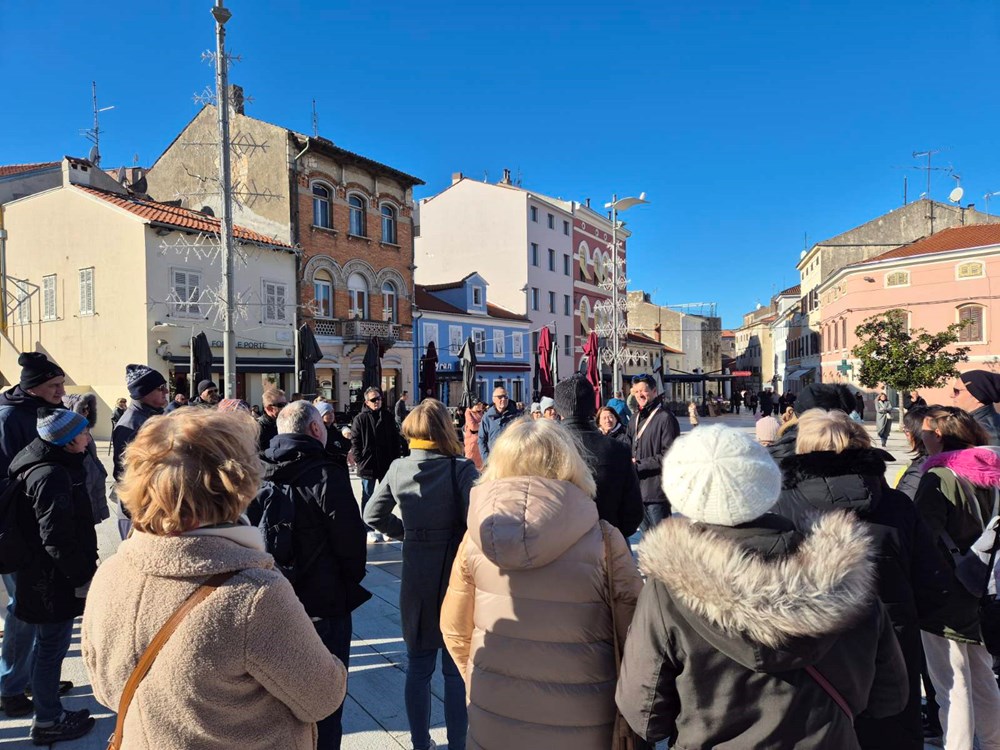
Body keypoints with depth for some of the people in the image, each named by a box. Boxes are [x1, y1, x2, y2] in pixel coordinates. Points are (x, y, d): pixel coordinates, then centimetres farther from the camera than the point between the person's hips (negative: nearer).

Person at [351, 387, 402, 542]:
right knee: (367, 498, 6)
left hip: (386, 465, 4)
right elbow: (354, 442, -5)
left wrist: (395, 458, 2)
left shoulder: (387, 417, 6)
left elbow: (395, 439, 9)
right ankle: (369, 530, 14)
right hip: (367, 465, -4)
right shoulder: (360, 419, -4)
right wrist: (359, 460, -12)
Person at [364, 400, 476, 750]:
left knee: (417, 666, 19)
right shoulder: (461, 469, -17)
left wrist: (408, 534, 9)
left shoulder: (398, 468, -3)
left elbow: (373, 514, 6)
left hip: (415, 577, 4)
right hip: (455, 575, -4)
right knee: (456, 668, 13)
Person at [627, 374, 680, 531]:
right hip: (638, 489, 8)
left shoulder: (665, 418, -11)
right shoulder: (635, 421, 15)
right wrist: (629, 462, 1)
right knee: (647, 534, 19)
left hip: (656, 490, -8)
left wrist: (639, 464, -15)